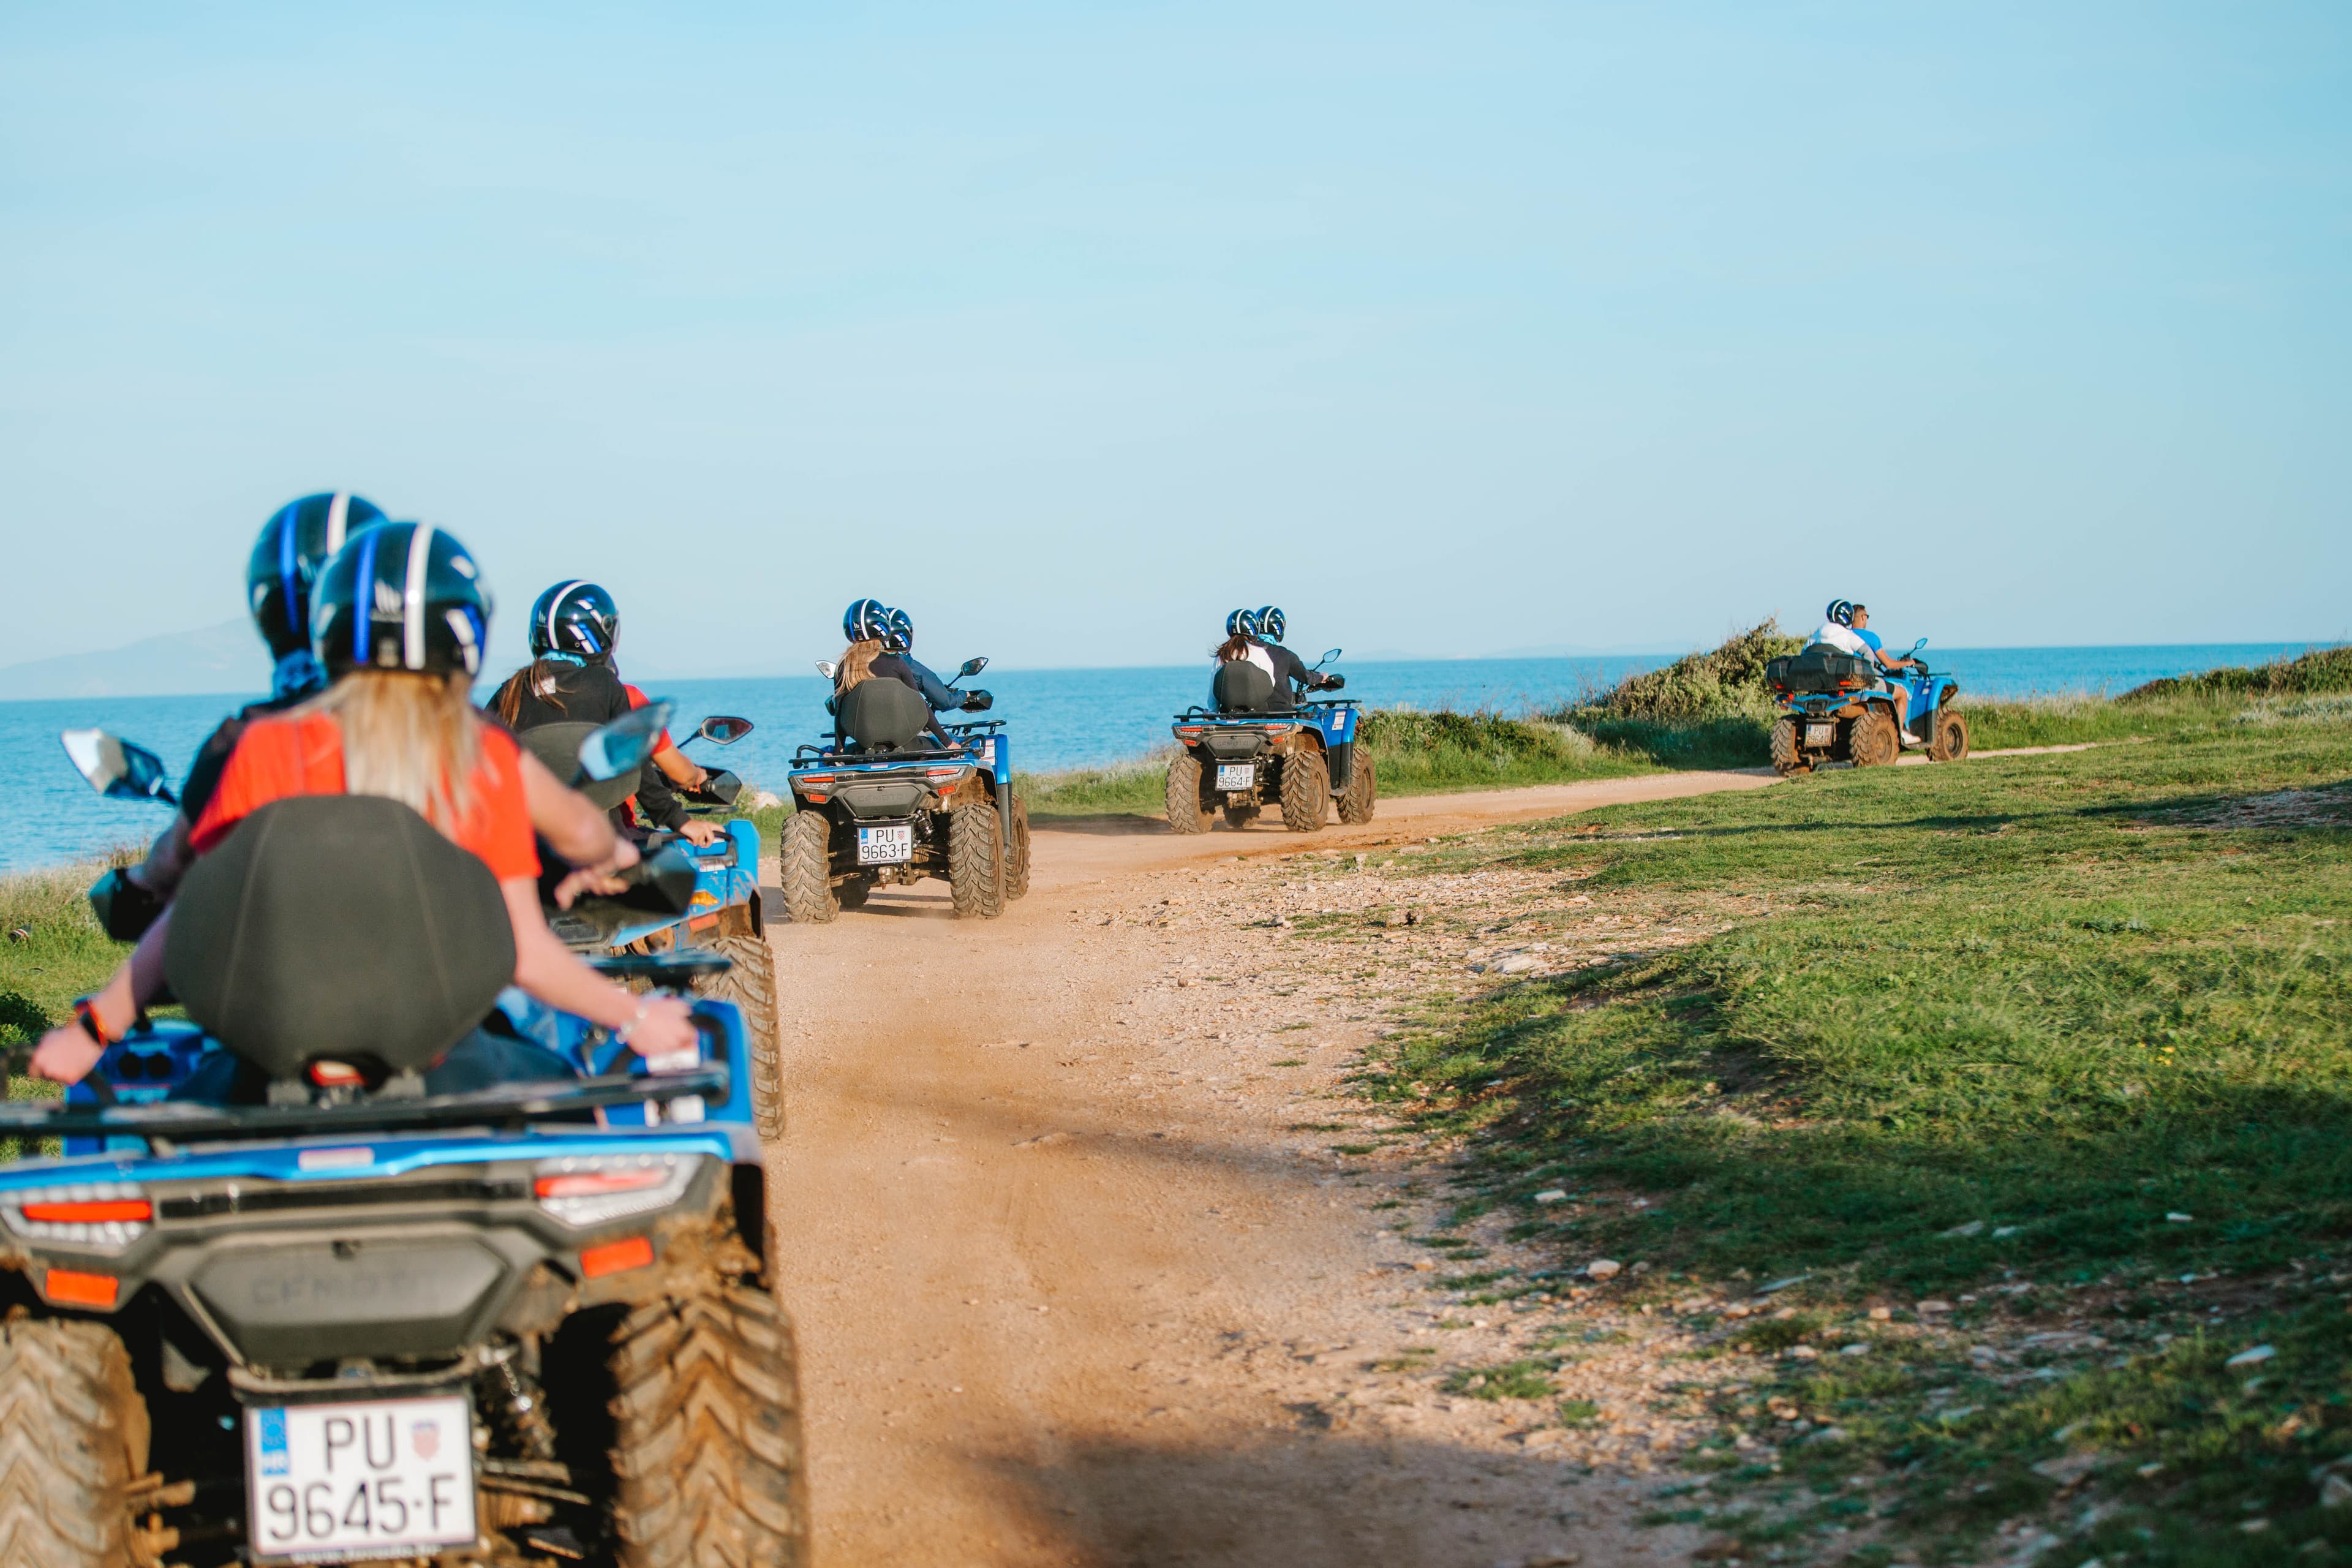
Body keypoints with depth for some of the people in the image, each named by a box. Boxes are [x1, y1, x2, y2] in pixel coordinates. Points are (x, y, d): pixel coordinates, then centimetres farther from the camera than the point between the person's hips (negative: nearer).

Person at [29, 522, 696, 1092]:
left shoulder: (267, 749, -2)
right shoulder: (487, 760, -3)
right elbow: (527, 954, -4)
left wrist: (92, 1030, 8)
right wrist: (633, 1018, 10)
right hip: (434, 1066, 0)